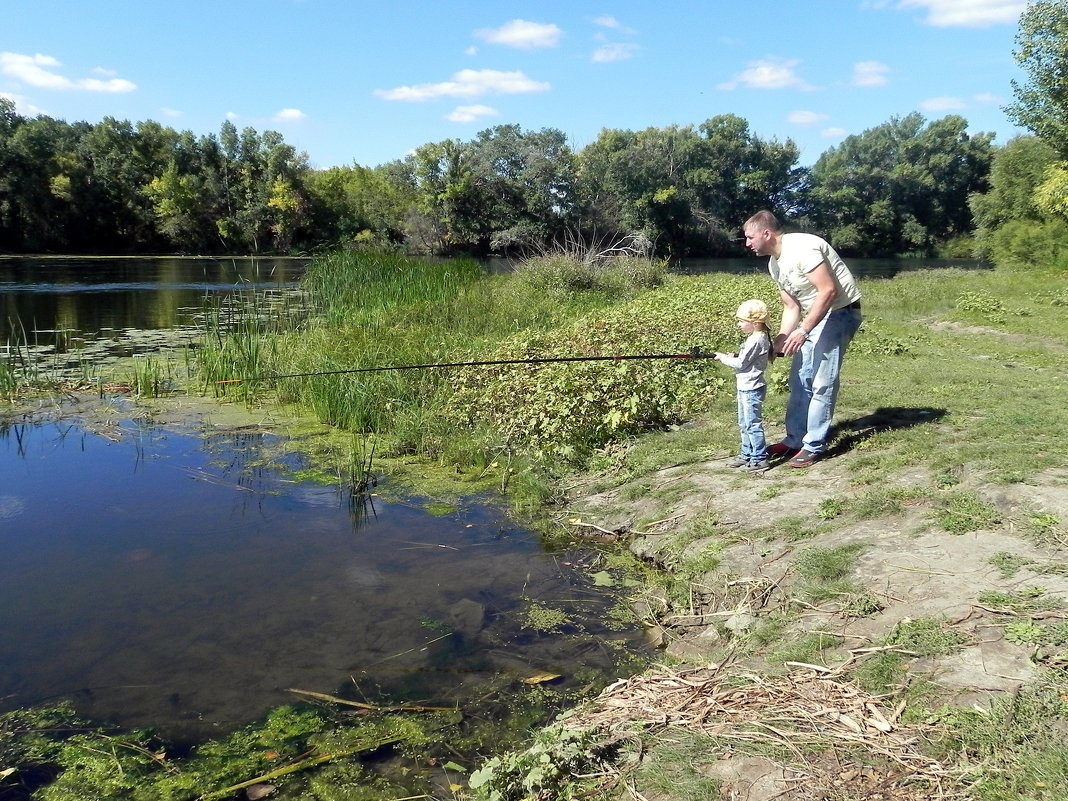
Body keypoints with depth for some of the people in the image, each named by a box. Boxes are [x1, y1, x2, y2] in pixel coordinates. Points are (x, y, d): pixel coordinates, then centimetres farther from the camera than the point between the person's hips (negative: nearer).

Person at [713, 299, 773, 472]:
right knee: (744, 424, 18)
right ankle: (747, 454, 29)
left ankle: (759, 459, 2)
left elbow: (741, 364, -19)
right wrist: (734, 356, 4)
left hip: (752, 389, -11)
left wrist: (723, 358, -6)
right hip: (746, 387, 11)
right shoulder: (757, 337, 9)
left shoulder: (755, 341, -21)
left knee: (753, 424, -4)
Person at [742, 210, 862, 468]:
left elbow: (829, 291, -27)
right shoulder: (774, 264, 7)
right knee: (800, 379, 11)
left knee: (822, 382, -9)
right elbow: (791, 308, 11)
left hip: (840, 312, -10)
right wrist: (778, 343, 1)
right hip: (815, 316, 10)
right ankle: (795, 439, 21)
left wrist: (803, 331, -28)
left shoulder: (801, 248, -23)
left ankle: (814, 446, -1)